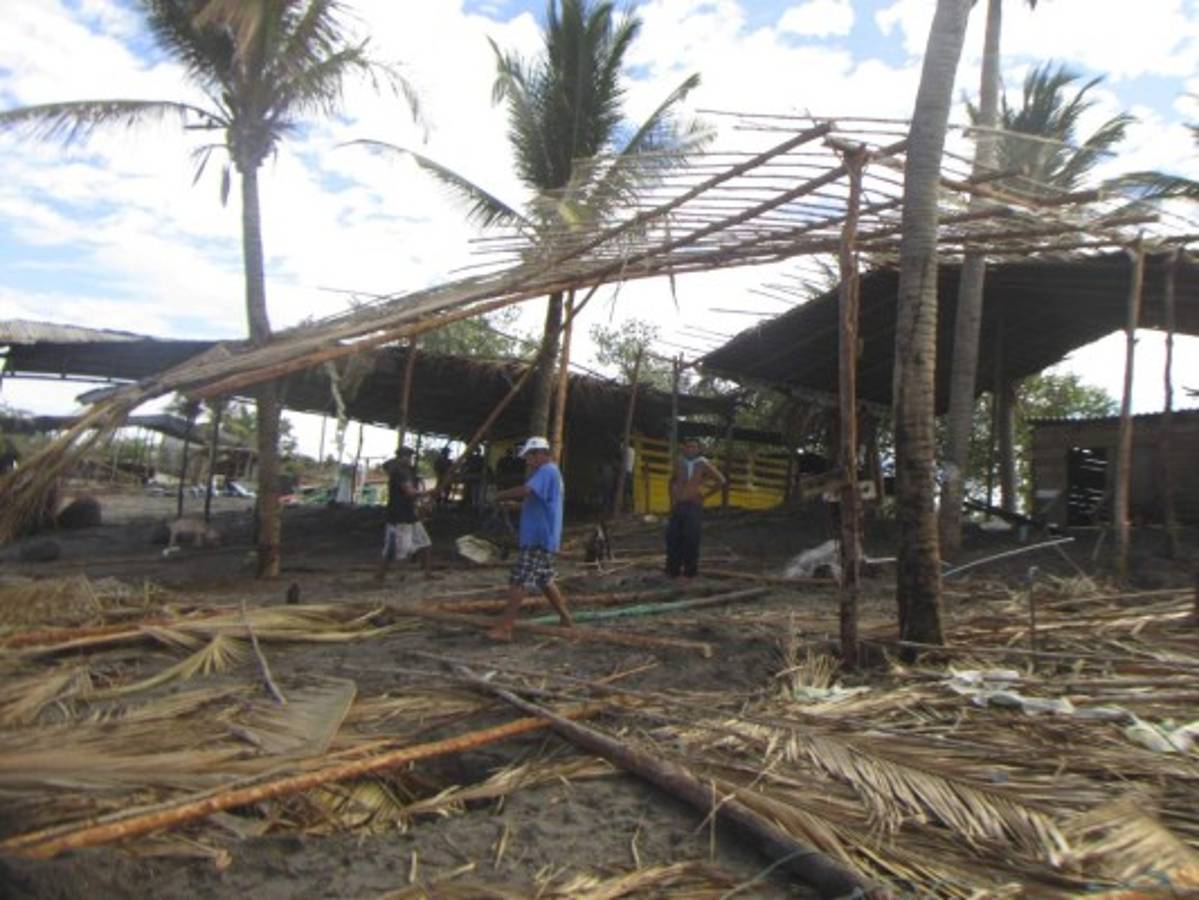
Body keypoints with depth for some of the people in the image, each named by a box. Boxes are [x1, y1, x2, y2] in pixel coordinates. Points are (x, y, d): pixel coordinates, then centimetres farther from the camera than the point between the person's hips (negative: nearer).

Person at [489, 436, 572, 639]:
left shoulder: (546, 471, -13)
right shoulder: (552, 472, 20)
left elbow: (526, 491, -29)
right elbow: (532, 496, 21)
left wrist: (501, 495, -15)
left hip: (538, 537, -11)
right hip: (543, 537, 11)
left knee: (518, 581, -12)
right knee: (545, 580, 20)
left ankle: (503, 628, -14)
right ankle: (566, 619, 29)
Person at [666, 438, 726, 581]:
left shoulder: (703, 465, -2)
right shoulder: (679, 464, 11)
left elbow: (721, 481, -1)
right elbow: (672, 481, 28)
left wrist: (705, 495, 0)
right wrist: (672, 500, 17)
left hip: (694, 506, -4)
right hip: (677, 507, 4)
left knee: (691, 540, -5)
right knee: (673, 538, 1)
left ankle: (689, 572, 6)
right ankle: (673, 571, 12)